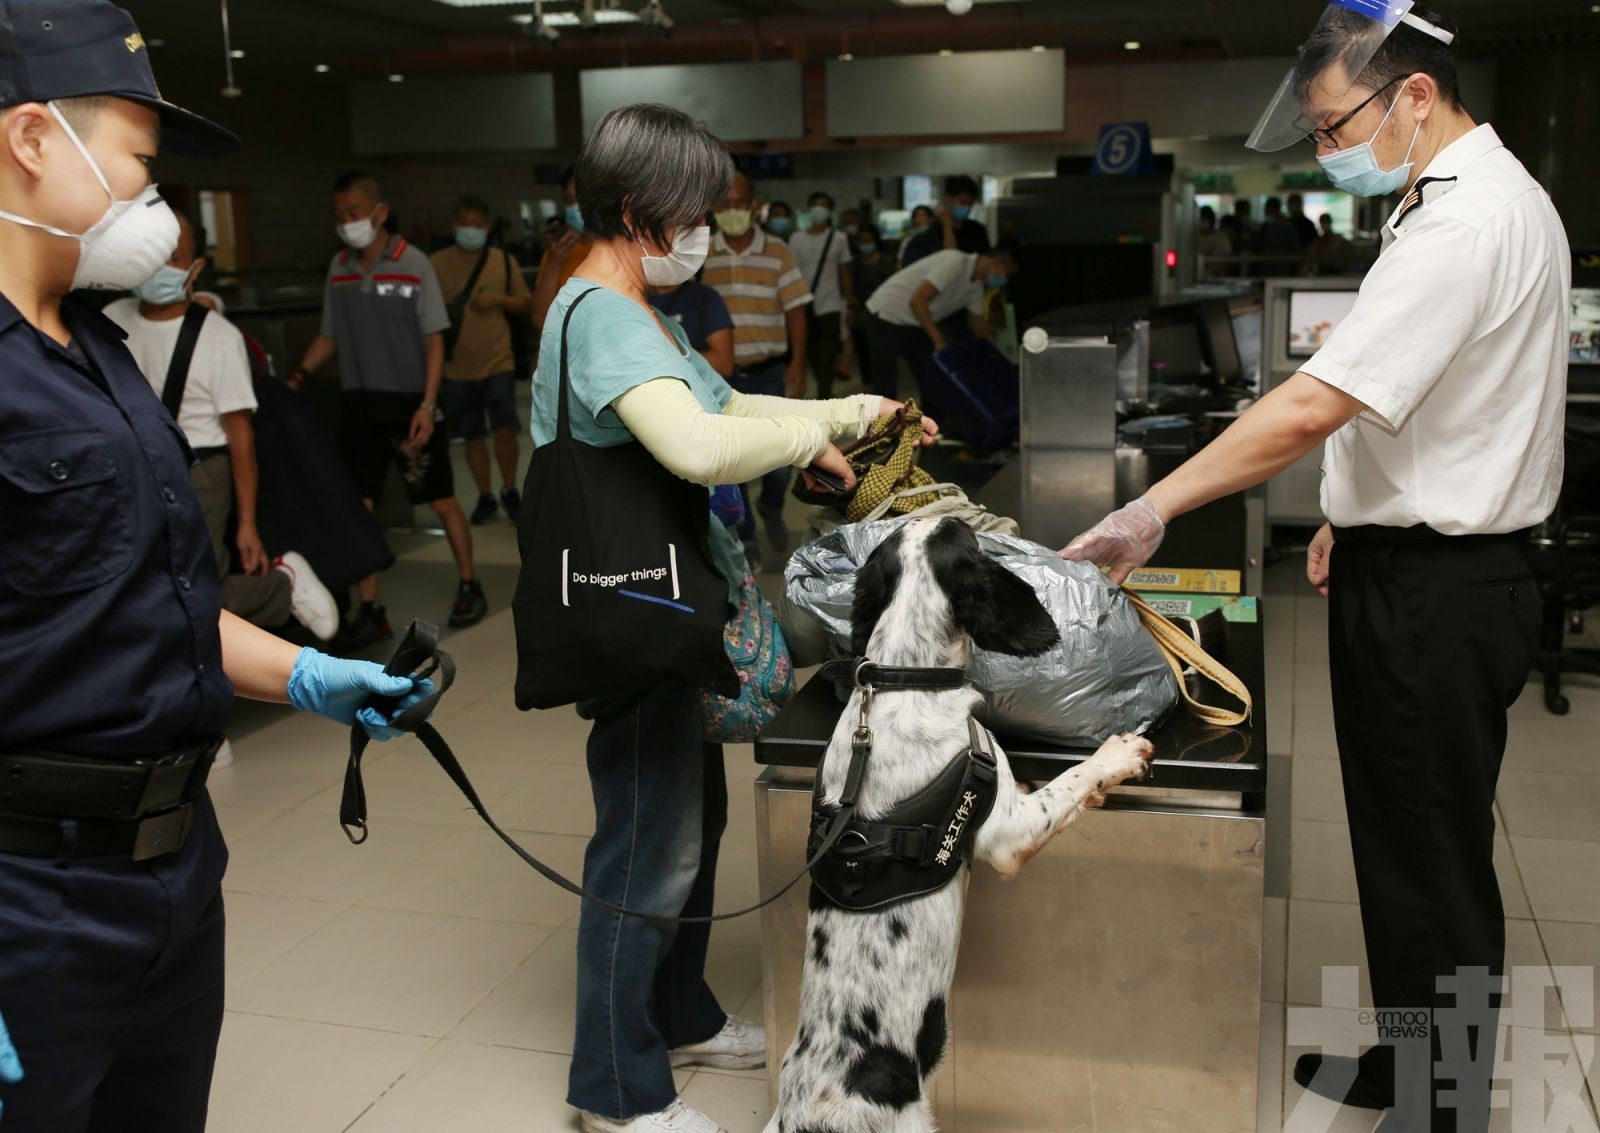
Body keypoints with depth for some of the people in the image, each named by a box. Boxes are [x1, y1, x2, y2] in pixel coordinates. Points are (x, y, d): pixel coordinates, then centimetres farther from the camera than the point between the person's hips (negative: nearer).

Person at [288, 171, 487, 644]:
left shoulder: (413, 264, -9)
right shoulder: (338, 268, 4)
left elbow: (434, 340, -8)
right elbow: (330, 335, 13)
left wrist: (427, 404, -15)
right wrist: (299, 374, -2)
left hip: (409, 402, -4)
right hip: (358, 405, 4)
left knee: (441, 500, 5)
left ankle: (470, 587, 24)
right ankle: (370, 611, 10)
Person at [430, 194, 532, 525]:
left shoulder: (504, 260, 1)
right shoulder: (436, 263, -1)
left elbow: (525, 305, 6)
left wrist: (498, 299, -11)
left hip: (498, 361, -1)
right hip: (457, 366, 1)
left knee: (504, 429, -7)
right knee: (472, 435, 10)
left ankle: (509, 491, 16)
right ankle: (485, 497, 25)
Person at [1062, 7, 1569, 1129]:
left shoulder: (1466, 223, -22)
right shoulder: (1488, 195, 12)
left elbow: (1309, 408, -27)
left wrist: (1153, 509, -21)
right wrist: (1360, 512, 13)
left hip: (1437, 592, -10)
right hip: (1424, 564, 10)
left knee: (1435, 864, 4)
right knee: (1398, 840, 21)